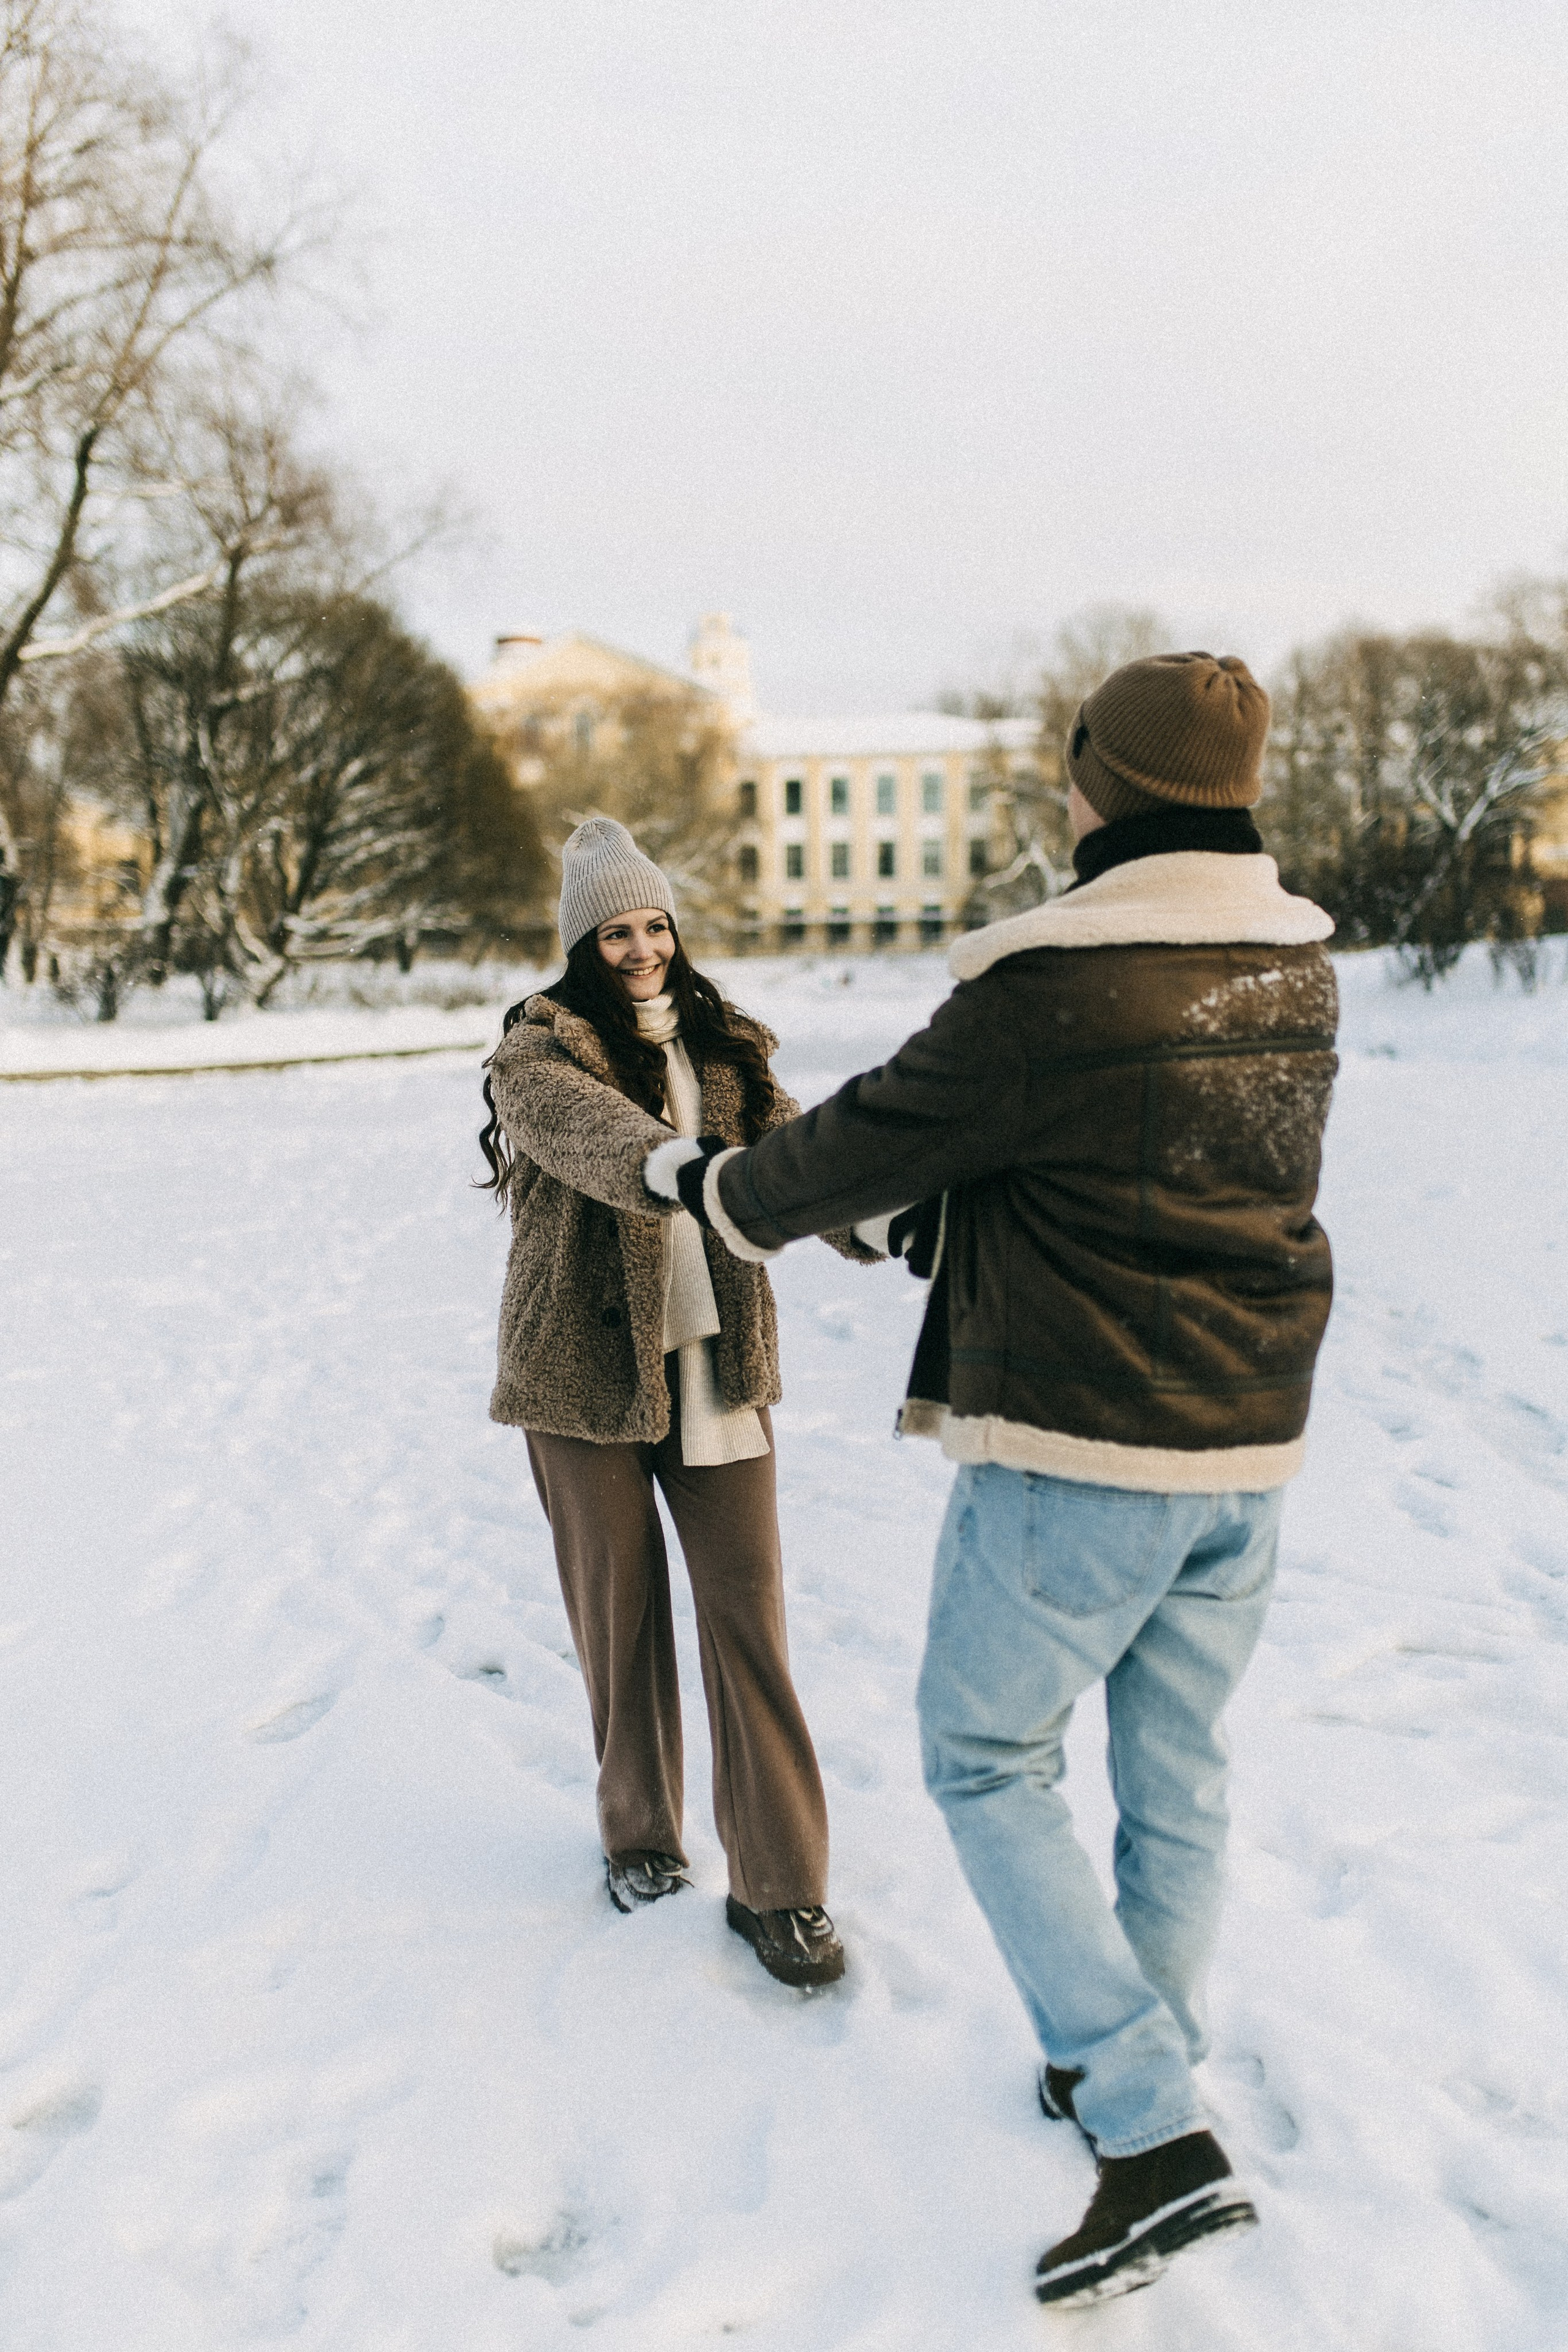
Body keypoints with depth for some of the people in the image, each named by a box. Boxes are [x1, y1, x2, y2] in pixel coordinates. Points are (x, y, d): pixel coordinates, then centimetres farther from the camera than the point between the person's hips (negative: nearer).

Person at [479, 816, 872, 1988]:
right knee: (622, 1605, 10)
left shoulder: (722, 1045, 9)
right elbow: (589, 1130, -29)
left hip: (714, 1362, 3)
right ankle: (640, 1831, 32)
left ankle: (778, 1884, 8)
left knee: (748, 1607, 0)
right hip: (587, 1367, -2)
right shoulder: (540, 1050, -6)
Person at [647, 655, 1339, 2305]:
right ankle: (1134, 2073, 35)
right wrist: (933, 1211, 23)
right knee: (1176, 1777, 18)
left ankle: (1153, 2139, 5)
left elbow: (874, 1139, -9)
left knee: (985, 1757, 9)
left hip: (1076, 1450, -7)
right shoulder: (1297, 971, 5)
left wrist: (707, 1183, 10)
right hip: (1245, 1445, 7)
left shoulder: (1049, 989, -20)